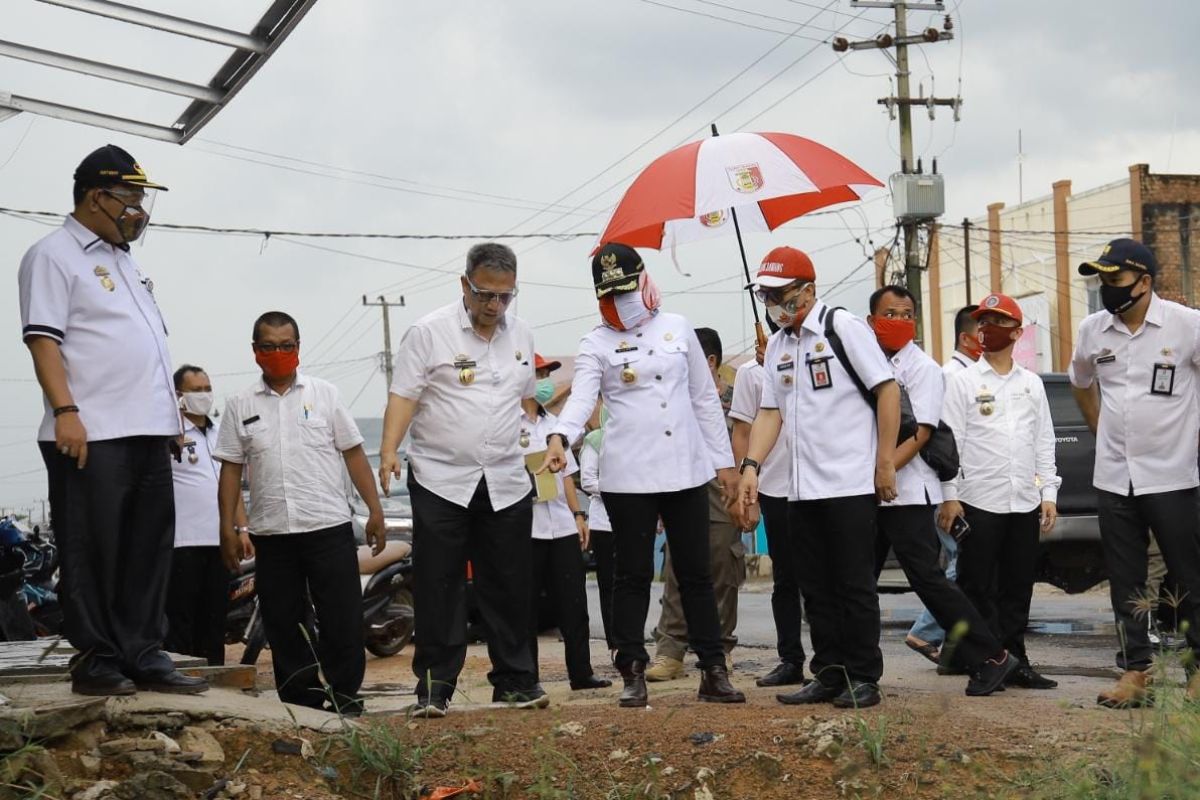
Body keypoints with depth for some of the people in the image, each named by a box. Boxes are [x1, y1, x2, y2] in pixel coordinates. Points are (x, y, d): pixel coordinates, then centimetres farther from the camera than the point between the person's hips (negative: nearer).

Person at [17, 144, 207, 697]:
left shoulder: (123, 259, 22)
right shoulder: (53, 256, -4)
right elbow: (42, 338, -13)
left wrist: (168, 412, 21)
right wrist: (65, 411, -22)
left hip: (147, 431, 8)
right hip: (91, 434, -8)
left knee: (148, 550, 8)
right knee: (93, 554, -1)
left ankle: (144, 657, 14)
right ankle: (96, 660, 6)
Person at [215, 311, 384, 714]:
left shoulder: (324, 394, 7)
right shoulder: (240, 405, 9)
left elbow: (353, 453, 6)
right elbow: (231, 469, 9)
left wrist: (375, 509, 1)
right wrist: (227, 528, 3)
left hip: (329, 526, -2)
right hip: (271, 531, 2)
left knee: (343, 620, -4)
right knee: (282, 624, 5)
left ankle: (344, 697, 7)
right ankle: (302, 704, 14)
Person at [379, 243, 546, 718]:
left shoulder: (520, 334, 11)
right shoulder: (429, 332, -5)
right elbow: (403, 396, -9)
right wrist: (388, 452, -20)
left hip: (506, 482, 4)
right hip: (441, 481, -4)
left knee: (509, 588, 8)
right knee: (438, 588, -2)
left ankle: (515, 679, 18)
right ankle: (434, 686, 5)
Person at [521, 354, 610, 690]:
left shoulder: (553, 422, 19)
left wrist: (578, 515, 16)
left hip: (562, 525, 7)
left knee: (573, 604, 6)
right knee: (526, 606, -1)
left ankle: (581, 672, 12)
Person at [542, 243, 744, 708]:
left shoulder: (677, 329, 9)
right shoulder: (596, 345, 0)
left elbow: (705, 398, 13)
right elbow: (581, 398, -16)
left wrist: (724, 460, 10)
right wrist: (561, 437, -37)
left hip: (687, 471, 3)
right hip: (628, 477, -3)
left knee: (696, 573, 8)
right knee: (633, 576, 2)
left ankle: (714, 672, 13)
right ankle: (632, 675, 9)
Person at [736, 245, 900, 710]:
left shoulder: (842, 327, -7)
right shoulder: (777, 345, 13)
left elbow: (887, 390, -10)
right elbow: (770, 412, 11)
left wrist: (885, 462, -12)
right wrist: (751, 467, -2)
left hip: (850, 484, -7)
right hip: (802, 490, 7)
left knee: (855, 585, -1)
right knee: (816, 589, 10)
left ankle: (863, 679, 6)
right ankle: (829, 676, 18)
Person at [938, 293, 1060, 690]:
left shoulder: (1032, 384, 12)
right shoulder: (964, 382, 1)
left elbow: (1044, 441, 13)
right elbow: (951, 441, -3)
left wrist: (1048, 493, 7)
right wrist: (949, 496, -10)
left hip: (1025, 502, 4)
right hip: (979, 501, -4)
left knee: (1018, 587, 8)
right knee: (979, 587, -2)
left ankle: (1014, 662, 14)